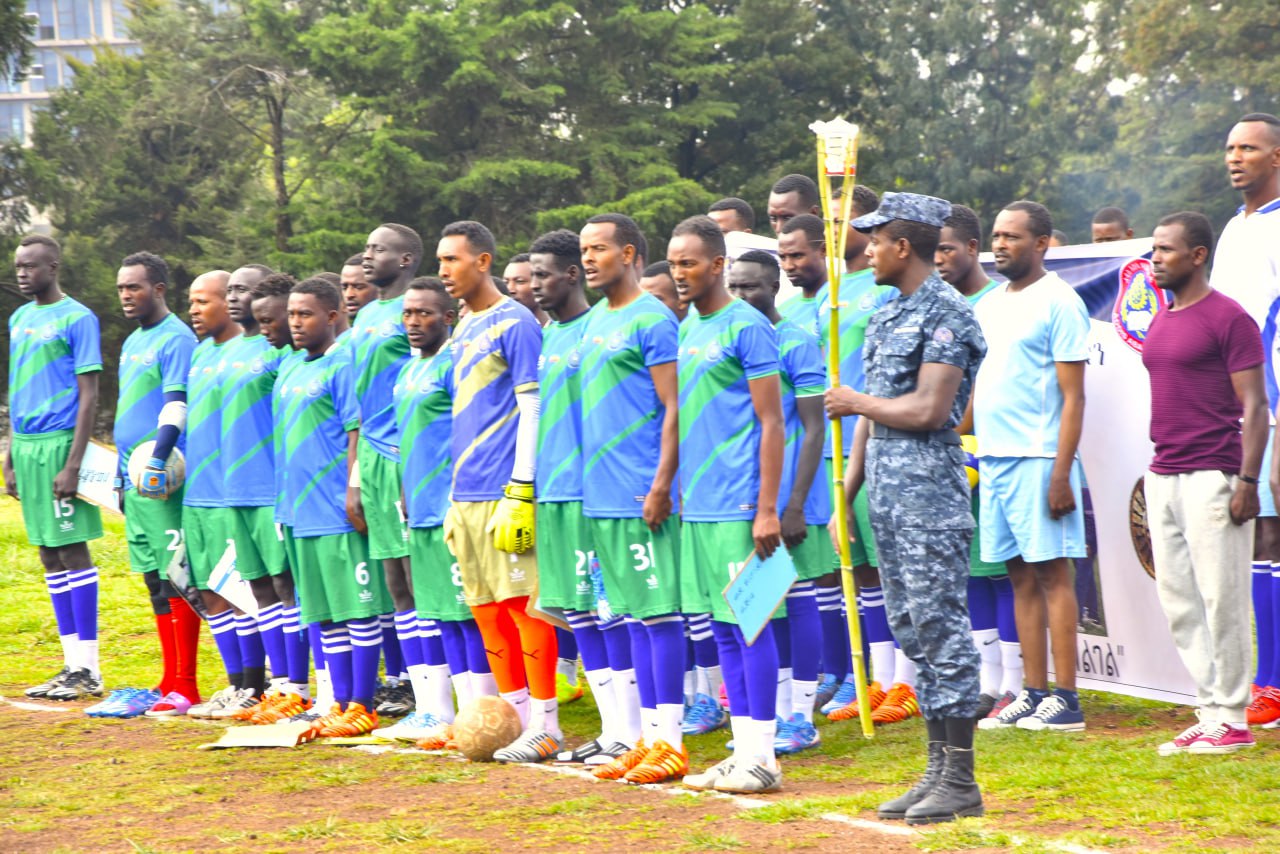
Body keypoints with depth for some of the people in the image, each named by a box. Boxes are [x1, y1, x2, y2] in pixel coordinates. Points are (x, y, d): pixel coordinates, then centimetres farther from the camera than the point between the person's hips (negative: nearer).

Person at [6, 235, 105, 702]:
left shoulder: (77, 319, -7)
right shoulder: (19, 319, 16)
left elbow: (89, 396, -11)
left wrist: (73, 464, -17)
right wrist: (10, 459, 16)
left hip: (59, 441, -8)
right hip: (26, 445, 8)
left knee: (72, 549, -7)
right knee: (49, 554, 9)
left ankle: (88, 669, -4)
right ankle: (73, 663, 14)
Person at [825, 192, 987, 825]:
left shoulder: (945, 314, -11)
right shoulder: (885, 316, 17)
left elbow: (928, 410, -19)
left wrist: (858, 403, -5)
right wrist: (846, 496, 18)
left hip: (929, 494, -9)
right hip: (885, 495, 9)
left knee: (940, 628, -7)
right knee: (911, 632, 10)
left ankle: (961, 780, -4)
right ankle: (938, 769, 15)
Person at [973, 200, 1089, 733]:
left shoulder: (1058, 303, -6)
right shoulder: (988, 305, 17)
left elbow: (1073, 396, -11)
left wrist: (1061, 474, -17)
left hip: (1038, 459, -7)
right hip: (992, 458, 7)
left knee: (1052, 573, -5)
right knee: (1021, 577, 8)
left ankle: (1065, 699, -4)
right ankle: (1033, 695, 11)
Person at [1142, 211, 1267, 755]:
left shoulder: (1228, 318, -8)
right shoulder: (1160, 323, 16)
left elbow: (1254, 406, -11)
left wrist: (1248, 480, -18)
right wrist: (1156, 472, 18)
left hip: (1210, 478, -8)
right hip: (1162, 479, 8)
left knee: (1221, 599, -5)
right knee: (1177, 600, 8)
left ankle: (1233, 720, 0)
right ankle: (1210, 712, 14)